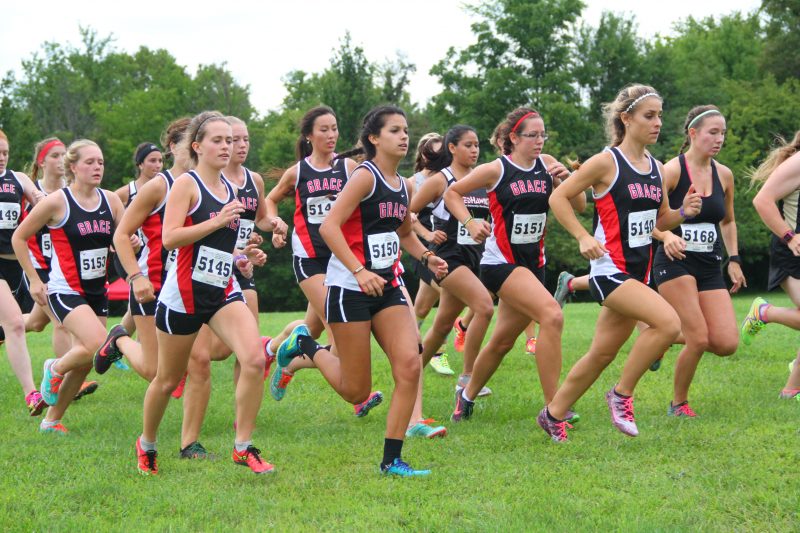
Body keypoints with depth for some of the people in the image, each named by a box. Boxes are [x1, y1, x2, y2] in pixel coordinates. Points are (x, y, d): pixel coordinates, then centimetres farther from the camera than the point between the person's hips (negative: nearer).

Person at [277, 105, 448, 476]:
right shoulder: (365, 176, -11)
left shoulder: (402, 185, 12)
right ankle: (305, 346, 27)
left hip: (387, 286, 7)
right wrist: (359, 271, -28)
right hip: (349, 288, -7)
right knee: (355, 391, -2)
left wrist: (427, 257, 11)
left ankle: (391, 460, -5)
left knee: (409, 364, -13)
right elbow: (329, 226, -20)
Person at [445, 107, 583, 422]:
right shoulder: (497, 170, -8)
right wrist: (471, 224, -11)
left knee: (503, 341, 15)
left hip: (533, 261, 6)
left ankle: (468, 395, 40)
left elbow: (580, 206, 6)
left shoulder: (547, 164, 5)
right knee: (552, 315, -26)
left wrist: (566, 180, -12)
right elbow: (452, 193, 3)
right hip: (501, 262, -6)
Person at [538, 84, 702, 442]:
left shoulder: (656, 167, 10)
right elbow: (558, 197, -7)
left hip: (638, 272, 8)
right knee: (668, 322, -24)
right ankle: (622, 393, -8)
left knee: (602, 353, 11)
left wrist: (684, 213, -1)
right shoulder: (607, 162, -10)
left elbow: (660, 220, 20)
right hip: (610, 269, -8)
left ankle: (554, 414, 27)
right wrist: (583, 237, -17)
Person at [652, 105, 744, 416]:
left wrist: (734, 259, 13)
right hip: (675, 262, -5)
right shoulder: (671, 170, -8)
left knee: (727, 344, -9)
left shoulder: (724, 175, 9)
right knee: (699, 340, -15)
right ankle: (678, 404, 8)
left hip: (710, 266, 5)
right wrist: (667, 236, -33)